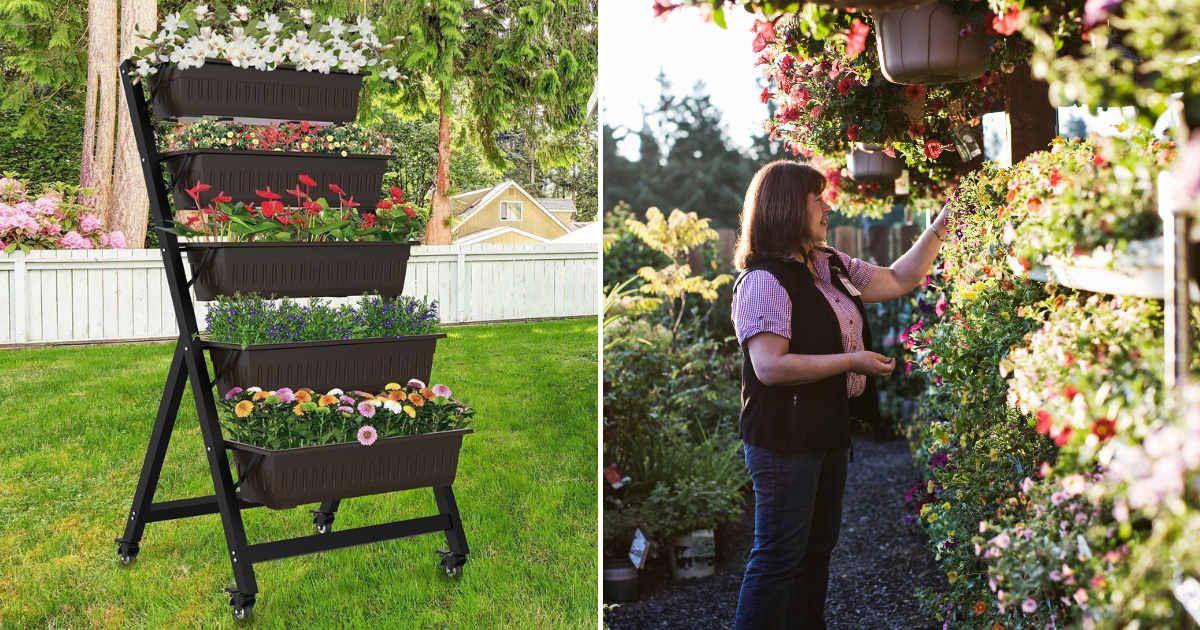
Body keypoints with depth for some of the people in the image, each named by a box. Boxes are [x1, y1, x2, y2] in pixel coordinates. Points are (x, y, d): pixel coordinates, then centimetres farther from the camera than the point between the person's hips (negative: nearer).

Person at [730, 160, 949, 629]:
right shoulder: (765, 279, -19)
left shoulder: (832, 266, 9)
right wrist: (852, 361, -21)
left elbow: (900, 280, 19)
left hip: (829, 430, 10)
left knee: (819, 546, 19)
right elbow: (769, 366, -26)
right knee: (779, 556, -2)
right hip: (786, 437, -9)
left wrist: (940, 226, 12)